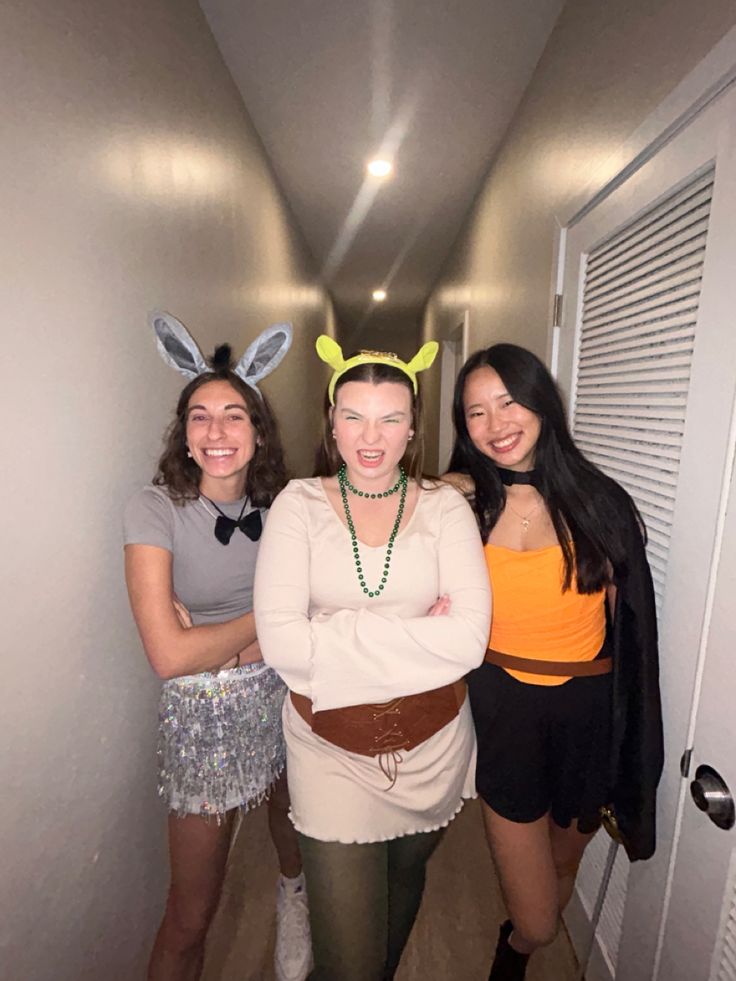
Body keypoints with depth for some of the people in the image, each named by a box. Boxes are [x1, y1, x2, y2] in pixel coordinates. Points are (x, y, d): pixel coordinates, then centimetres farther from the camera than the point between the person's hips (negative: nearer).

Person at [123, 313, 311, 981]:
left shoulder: (279, 503, -5)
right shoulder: (157, 508, -17)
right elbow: (169, 654, -23)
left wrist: (222, 644, -17)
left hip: (284, 697, 5)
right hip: (204, 715, -4)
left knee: (297, 837, 29)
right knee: (190, 921, 11)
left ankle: (293, 899, 63)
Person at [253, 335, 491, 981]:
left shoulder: (445, 507, -8)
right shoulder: (299, 505, -10)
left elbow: (470, 640, -18)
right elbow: (281, 642, -20)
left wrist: (337, 638, -21)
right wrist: (415, 633, -21)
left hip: (432, 746, 3)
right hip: (331, 751, -2)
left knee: (406, 879, 29)